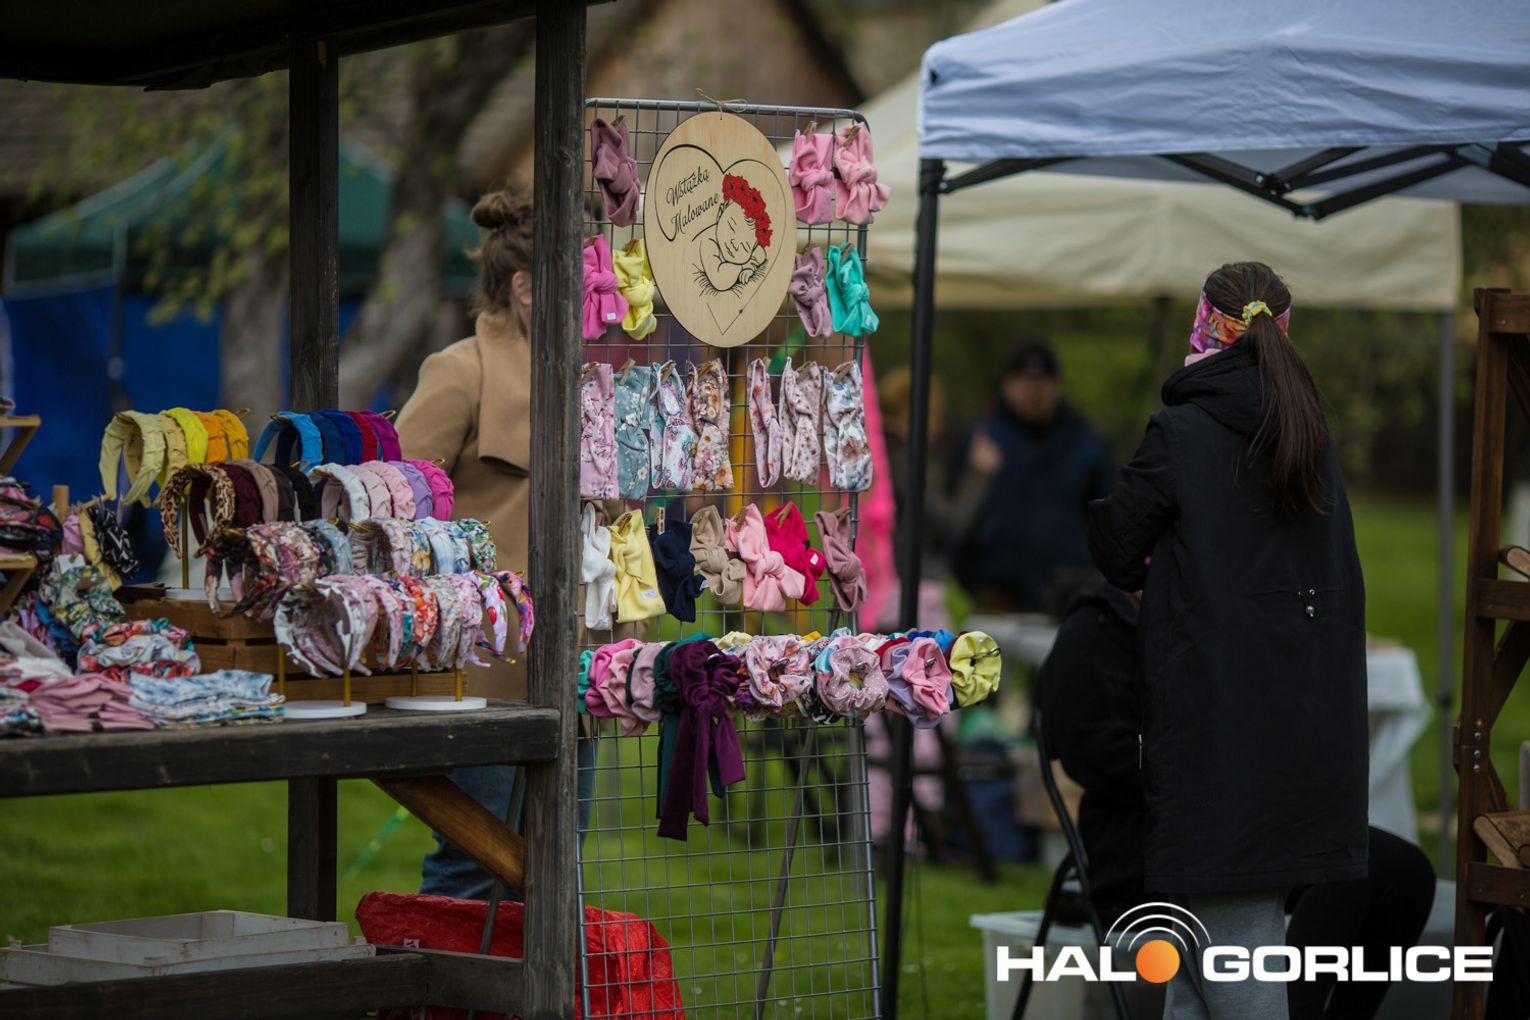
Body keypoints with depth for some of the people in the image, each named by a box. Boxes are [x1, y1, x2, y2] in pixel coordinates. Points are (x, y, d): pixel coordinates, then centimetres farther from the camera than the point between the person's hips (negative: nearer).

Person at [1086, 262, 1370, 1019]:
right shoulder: (1312, 441, 10)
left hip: (1218, 722, -7)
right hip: (1305, 722, 7)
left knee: (1230, 936, -4)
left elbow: (1115, 552, -2)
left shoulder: (1180, 435, -10)